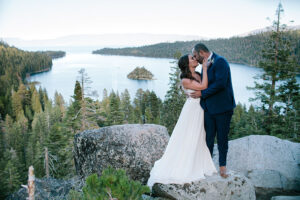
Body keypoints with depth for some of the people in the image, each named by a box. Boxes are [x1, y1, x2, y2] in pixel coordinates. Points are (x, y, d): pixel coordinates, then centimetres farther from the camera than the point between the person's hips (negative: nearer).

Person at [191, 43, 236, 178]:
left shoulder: (220, 61, -14)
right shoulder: (205, 65, 13)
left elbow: (220, 84, -24)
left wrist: (202, 93, -17)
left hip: (222, 108, -7)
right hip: (209, 108, 7)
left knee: (222, 138, 6)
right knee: (208, 137, 9)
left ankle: (222, 166, 21)